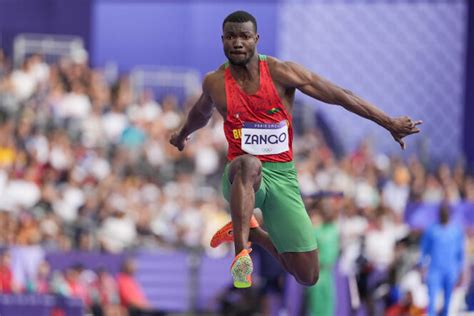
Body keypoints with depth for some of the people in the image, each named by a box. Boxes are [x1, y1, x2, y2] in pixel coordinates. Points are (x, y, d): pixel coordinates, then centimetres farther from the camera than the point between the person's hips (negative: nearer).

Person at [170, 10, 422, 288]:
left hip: (283, 176, 1)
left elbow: (341, 96, -4)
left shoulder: (281, 73, -7)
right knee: (248, 163, -42)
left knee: (309, 276, -1)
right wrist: (183, 136, 45)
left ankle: (251, 231, 24)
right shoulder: (215, 83, -1)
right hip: (242, 179, -1)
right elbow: (201, 113, 25)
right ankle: (241, 252, -42)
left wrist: (389, 123, -4)